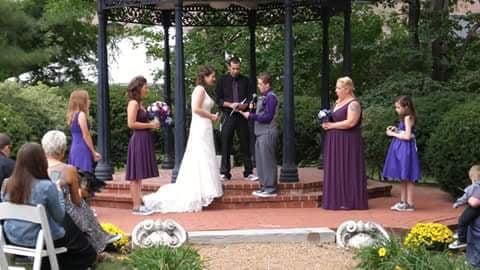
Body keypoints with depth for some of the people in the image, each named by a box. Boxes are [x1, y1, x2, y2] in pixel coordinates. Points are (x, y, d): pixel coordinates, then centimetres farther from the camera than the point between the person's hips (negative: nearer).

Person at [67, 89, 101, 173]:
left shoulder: (73, 115, 15)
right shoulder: (81, 114, -10)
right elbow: (86, 135, -11)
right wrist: (94, 152, -6)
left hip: (74, 148, 9)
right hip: (82, 150, -9)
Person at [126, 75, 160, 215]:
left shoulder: (139, 103, 16)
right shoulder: (133, 103, -11)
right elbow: (131, 124, -18)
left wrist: (153, 124, 8)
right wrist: (150, 125, -14)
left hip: (144, 140, 9)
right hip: (138, 141, -9)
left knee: (139, 176, 12)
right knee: (136, 176, -5)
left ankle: (139, 203, 18)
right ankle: (136, 206, -2)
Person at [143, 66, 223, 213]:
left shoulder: (203, 90, 17)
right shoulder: (200, 89, -11)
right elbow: (196, 108, -21)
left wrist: (212, 116, 7)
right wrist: (211, 116, -12)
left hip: (204, 128, 9)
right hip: (201, 128, -9)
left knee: (197, 160, 11)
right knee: (202, 159, -6)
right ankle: (202, 191, -2)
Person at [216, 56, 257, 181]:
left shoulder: (245, 80, 9)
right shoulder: (222, 80, 5)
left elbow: (250, 97, 9)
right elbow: (218, 99, 2)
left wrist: (245, 105, -12)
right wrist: (230, 105, -14)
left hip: (242, 116, 1)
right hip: (228, 116, -1)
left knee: (245, 144, 4)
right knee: (226, 145, 1)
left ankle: (249, 172, 12)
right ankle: (224, 173, 9)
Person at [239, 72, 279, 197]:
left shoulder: (271, 97, -14)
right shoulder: (264, 97, 14)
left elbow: (267, 117, -19)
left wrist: (251, 116, -15)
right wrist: (252, 110, 6)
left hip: (267, 134, -10)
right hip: (261, 133, 10)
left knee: (267, 161, -4)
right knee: (261, 161, 13)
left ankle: (270, 189, 3)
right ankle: (264, 187, 21)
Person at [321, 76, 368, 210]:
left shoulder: (353, 104, -11)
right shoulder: (338, 102, 16)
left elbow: (350, 122, -22)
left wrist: (331, 125, -15)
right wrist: (326, 121, 1)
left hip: (348, 142, -9)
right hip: (336, 142, 9)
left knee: (347, 171, -4)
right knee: (337, 171, 9)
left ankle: (350, 201, 3)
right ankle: (339, 200, 14)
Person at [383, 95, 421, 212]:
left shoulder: (408, 118, -13)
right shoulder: (405, 118, 14)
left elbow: (407, 136, -20)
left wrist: (393, 134, -13)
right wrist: (396, 130, 6)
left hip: (406, 149, -10)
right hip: (401, 149, 10)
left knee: (407, 178, -4)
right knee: (402, 178, 12)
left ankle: (410, 204, 1)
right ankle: (403, 202, 18)